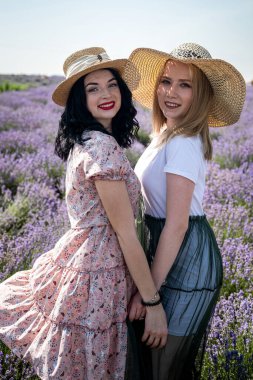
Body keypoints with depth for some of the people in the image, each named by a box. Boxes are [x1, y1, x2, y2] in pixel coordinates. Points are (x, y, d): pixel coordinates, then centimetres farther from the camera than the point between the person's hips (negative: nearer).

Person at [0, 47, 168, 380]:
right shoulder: (104, 146, -22)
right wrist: (154, 303, -16)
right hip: (98, 273, -9)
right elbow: (126, 233, -21)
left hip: (80, 257, 9)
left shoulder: (84, 140, 7)